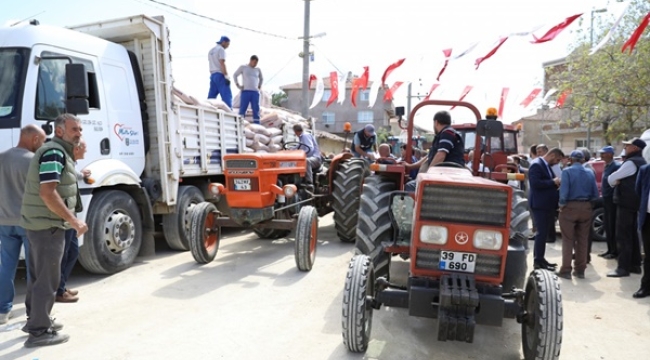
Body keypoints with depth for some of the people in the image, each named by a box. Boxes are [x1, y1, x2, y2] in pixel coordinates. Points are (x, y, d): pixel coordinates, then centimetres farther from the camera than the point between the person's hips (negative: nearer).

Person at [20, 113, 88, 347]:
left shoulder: (58, 152, 15)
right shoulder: (54, 152, -18)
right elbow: (48, 193, -27)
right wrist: (74, 221, -24)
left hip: (39, 223, 11)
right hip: (48, 225, -11)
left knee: (38, 275, 19)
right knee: (47, 278, -3)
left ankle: (36, 319, 33)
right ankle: (39, 331, 6)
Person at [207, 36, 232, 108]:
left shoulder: (211, 51, 22)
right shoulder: (221, 49, -4)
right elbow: (222, 63, -14)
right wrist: (227, 76, -17)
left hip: (213, 75, 8)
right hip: (220, 75, -8)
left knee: (211, 96, 7)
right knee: (227, 95, -13)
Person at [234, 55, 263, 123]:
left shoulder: (258, 69, 16)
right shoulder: (243, 67, 8)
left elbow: (261, 78, 33)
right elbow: (235, 75, 14)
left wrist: (259, 86, 19)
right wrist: (238, 85, 4)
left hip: (255, 92, 3)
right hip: (246, 91, -3)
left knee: (256, 109, -3)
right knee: (243, 108, -9)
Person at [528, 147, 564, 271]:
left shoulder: (547, 166, 16)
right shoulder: (536, 165, -14)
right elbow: (535, 183, -24)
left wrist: (556, 182, 4)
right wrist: (553, 182, -19)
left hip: (547, 204, 10)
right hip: (540, 204, -10)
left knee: (543, 232, 14)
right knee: (542, 232, -7)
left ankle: (539, 258, 22)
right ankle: (539, 261, -1)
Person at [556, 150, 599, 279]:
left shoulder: (567, 171, -9)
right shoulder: (590, 172, 5)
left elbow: (564, 191, -18)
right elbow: (595, 194, 3)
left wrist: (562, 204, -5)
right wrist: (587, 202, 15)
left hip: (570, 207, -4)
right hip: (586, 208, 4)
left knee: (568, 240, 3)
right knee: (583, 240, 12)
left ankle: (566, 270, 4)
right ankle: (580, 270, 18)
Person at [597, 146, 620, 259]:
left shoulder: (616, 166, -15)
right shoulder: (606, 166, 14)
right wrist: (603, 194, 15)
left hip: (612, 200, -9)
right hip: (606, 199, 9)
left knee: (613, 226, -3)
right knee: (607, 226, 14)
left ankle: (615, 251, 6)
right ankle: (610, 250, 22)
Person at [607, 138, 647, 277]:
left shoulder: (631, 162, -15)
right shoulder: (641, 162, 18)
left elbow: (611, 178, -13)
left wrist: (615, 182, 8)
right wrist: (618, 181, 2)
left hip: (626, 202, -10)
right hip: (635, 202, 10)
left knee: (623, 236, -8)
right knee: (632, 235, 15)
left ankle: (623, 267, -7)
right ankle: (635, 265, 21)